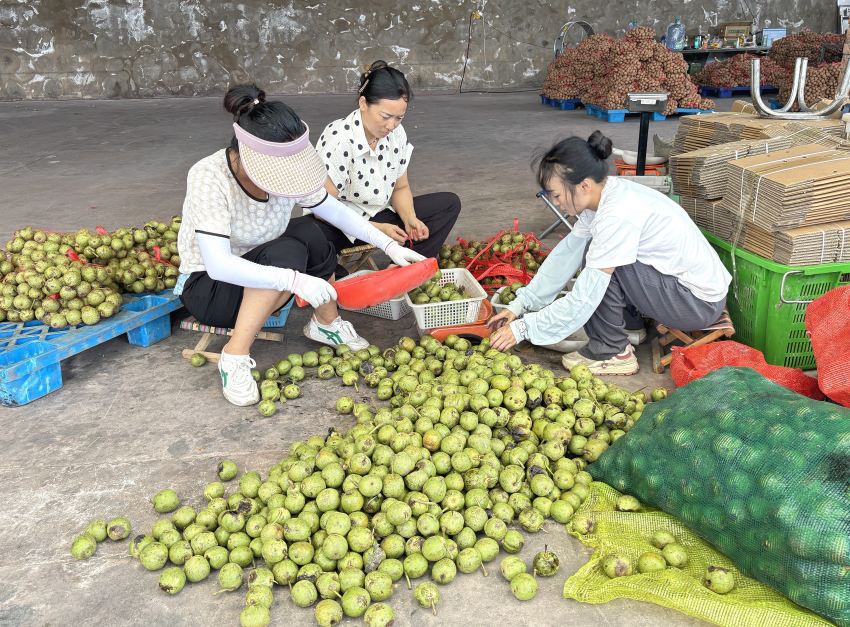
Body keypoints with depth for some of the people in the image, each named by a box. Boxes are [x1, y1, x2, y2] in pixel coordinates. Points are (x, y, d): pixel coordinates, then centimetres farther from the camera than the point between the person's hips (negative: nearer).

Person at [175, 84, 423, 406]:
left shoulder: (286, 170, -15)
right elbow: (218, 265, -38)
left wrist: (389, 245, -8)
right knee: (286, 252, -32)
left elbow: (338, 212, -1)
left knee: (309, 232, -23)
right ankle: (235, 356, -22)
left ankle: (326, 323, 2)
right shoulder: (209, 178, -30)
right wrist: (294, 279, -45)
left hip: (259, 280, 5)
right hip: (207, 285, -5)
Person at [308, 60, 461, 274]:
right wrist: (377, 229, -25)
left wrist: (410, 219, -13)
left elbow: (400, 188, 8)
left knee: (449, 203, -3)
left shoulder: (397, 134, -4)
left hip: (379, 216, 7)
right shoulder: (338, 140, -23)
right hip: (338, 225, -7)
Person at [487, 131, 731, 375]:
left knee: (605, 269, -20)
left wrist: (522, 328, -20)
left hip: (701, 302, -8)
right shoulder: (604, 194, -4)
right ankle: (631, 323, 14)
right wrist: (519, 305, 1)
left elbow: (583, 300, -27)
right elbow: (565, 255, 3)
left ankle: (612, 352, -4)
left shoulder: (618, 215, -30)